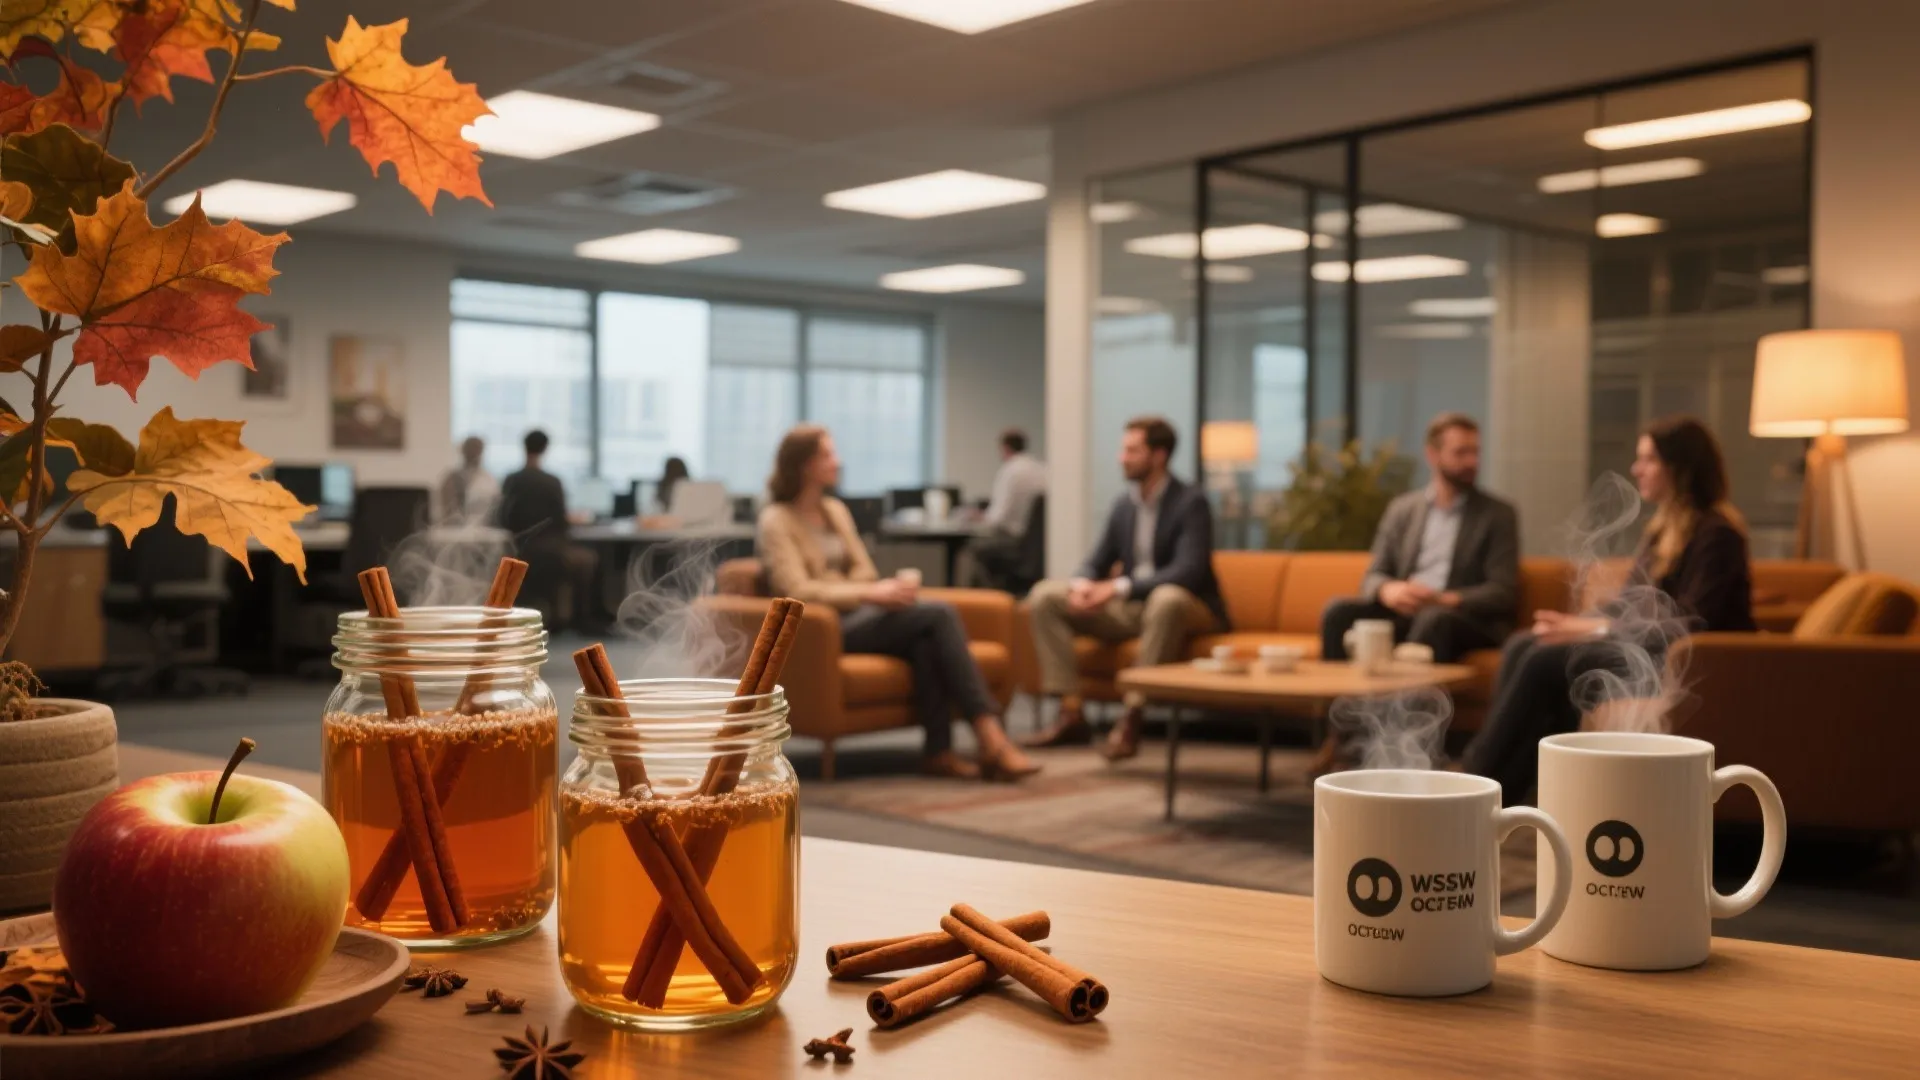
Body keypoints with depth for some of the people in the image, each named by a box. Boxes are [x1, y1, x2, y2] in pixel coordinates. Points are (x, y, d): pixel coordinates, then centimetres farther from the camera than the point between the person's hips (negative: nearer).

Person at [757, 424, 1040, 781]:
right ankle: (989, 733, -27)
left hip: (855, 614, 6)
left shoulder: (835, 510, 17)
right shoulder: (776, 520, -4)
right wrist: (870, 593, -24)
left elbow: (864, 571, 15)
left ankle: (939, 750, -32)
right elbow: (798, 591, -16)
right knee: (937, 615, -25)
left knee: (925, 638, -29)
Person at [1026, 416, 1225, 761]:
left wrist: (1119, 587, -33)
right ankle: (1071, 713, -16)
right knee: (1044, 595, -8)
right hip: (1130, 608, 7)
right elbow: (1096, 563, 10)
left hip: (1184, 608, -6)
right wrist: (1081, 585, -17)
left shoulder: (1191, 503, -12)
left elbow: (1189, 572, -25)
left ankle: (1131, 716, -36)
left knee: (1167, 598, -42)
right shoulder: (1123, 505, 9)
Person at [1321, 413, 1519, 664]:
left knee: (1434, 619, -38)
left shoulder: (1499, 515, 7)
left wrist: (1444, 599, -20)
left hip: (1470, 621, -3)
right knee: (1339, 611, -26)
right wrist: (1388, 590, -14)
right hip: (1403, 613, 3)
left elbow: (1504, 593, -2)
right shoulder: (1401, 509, 17)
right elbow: (1372, 577, 12)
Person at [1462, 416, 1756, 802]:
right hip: (1646, 647, 9)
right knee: (1522, 647, -13)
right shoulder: (1662, 527, 16)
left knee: (1547, 659, -25)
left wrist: (1597, 629, -20)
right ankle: (1492, 780, -23)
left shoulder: (1715, 534, -11)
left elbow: (1692, 624, -19)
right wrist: (1580, 624, -7)